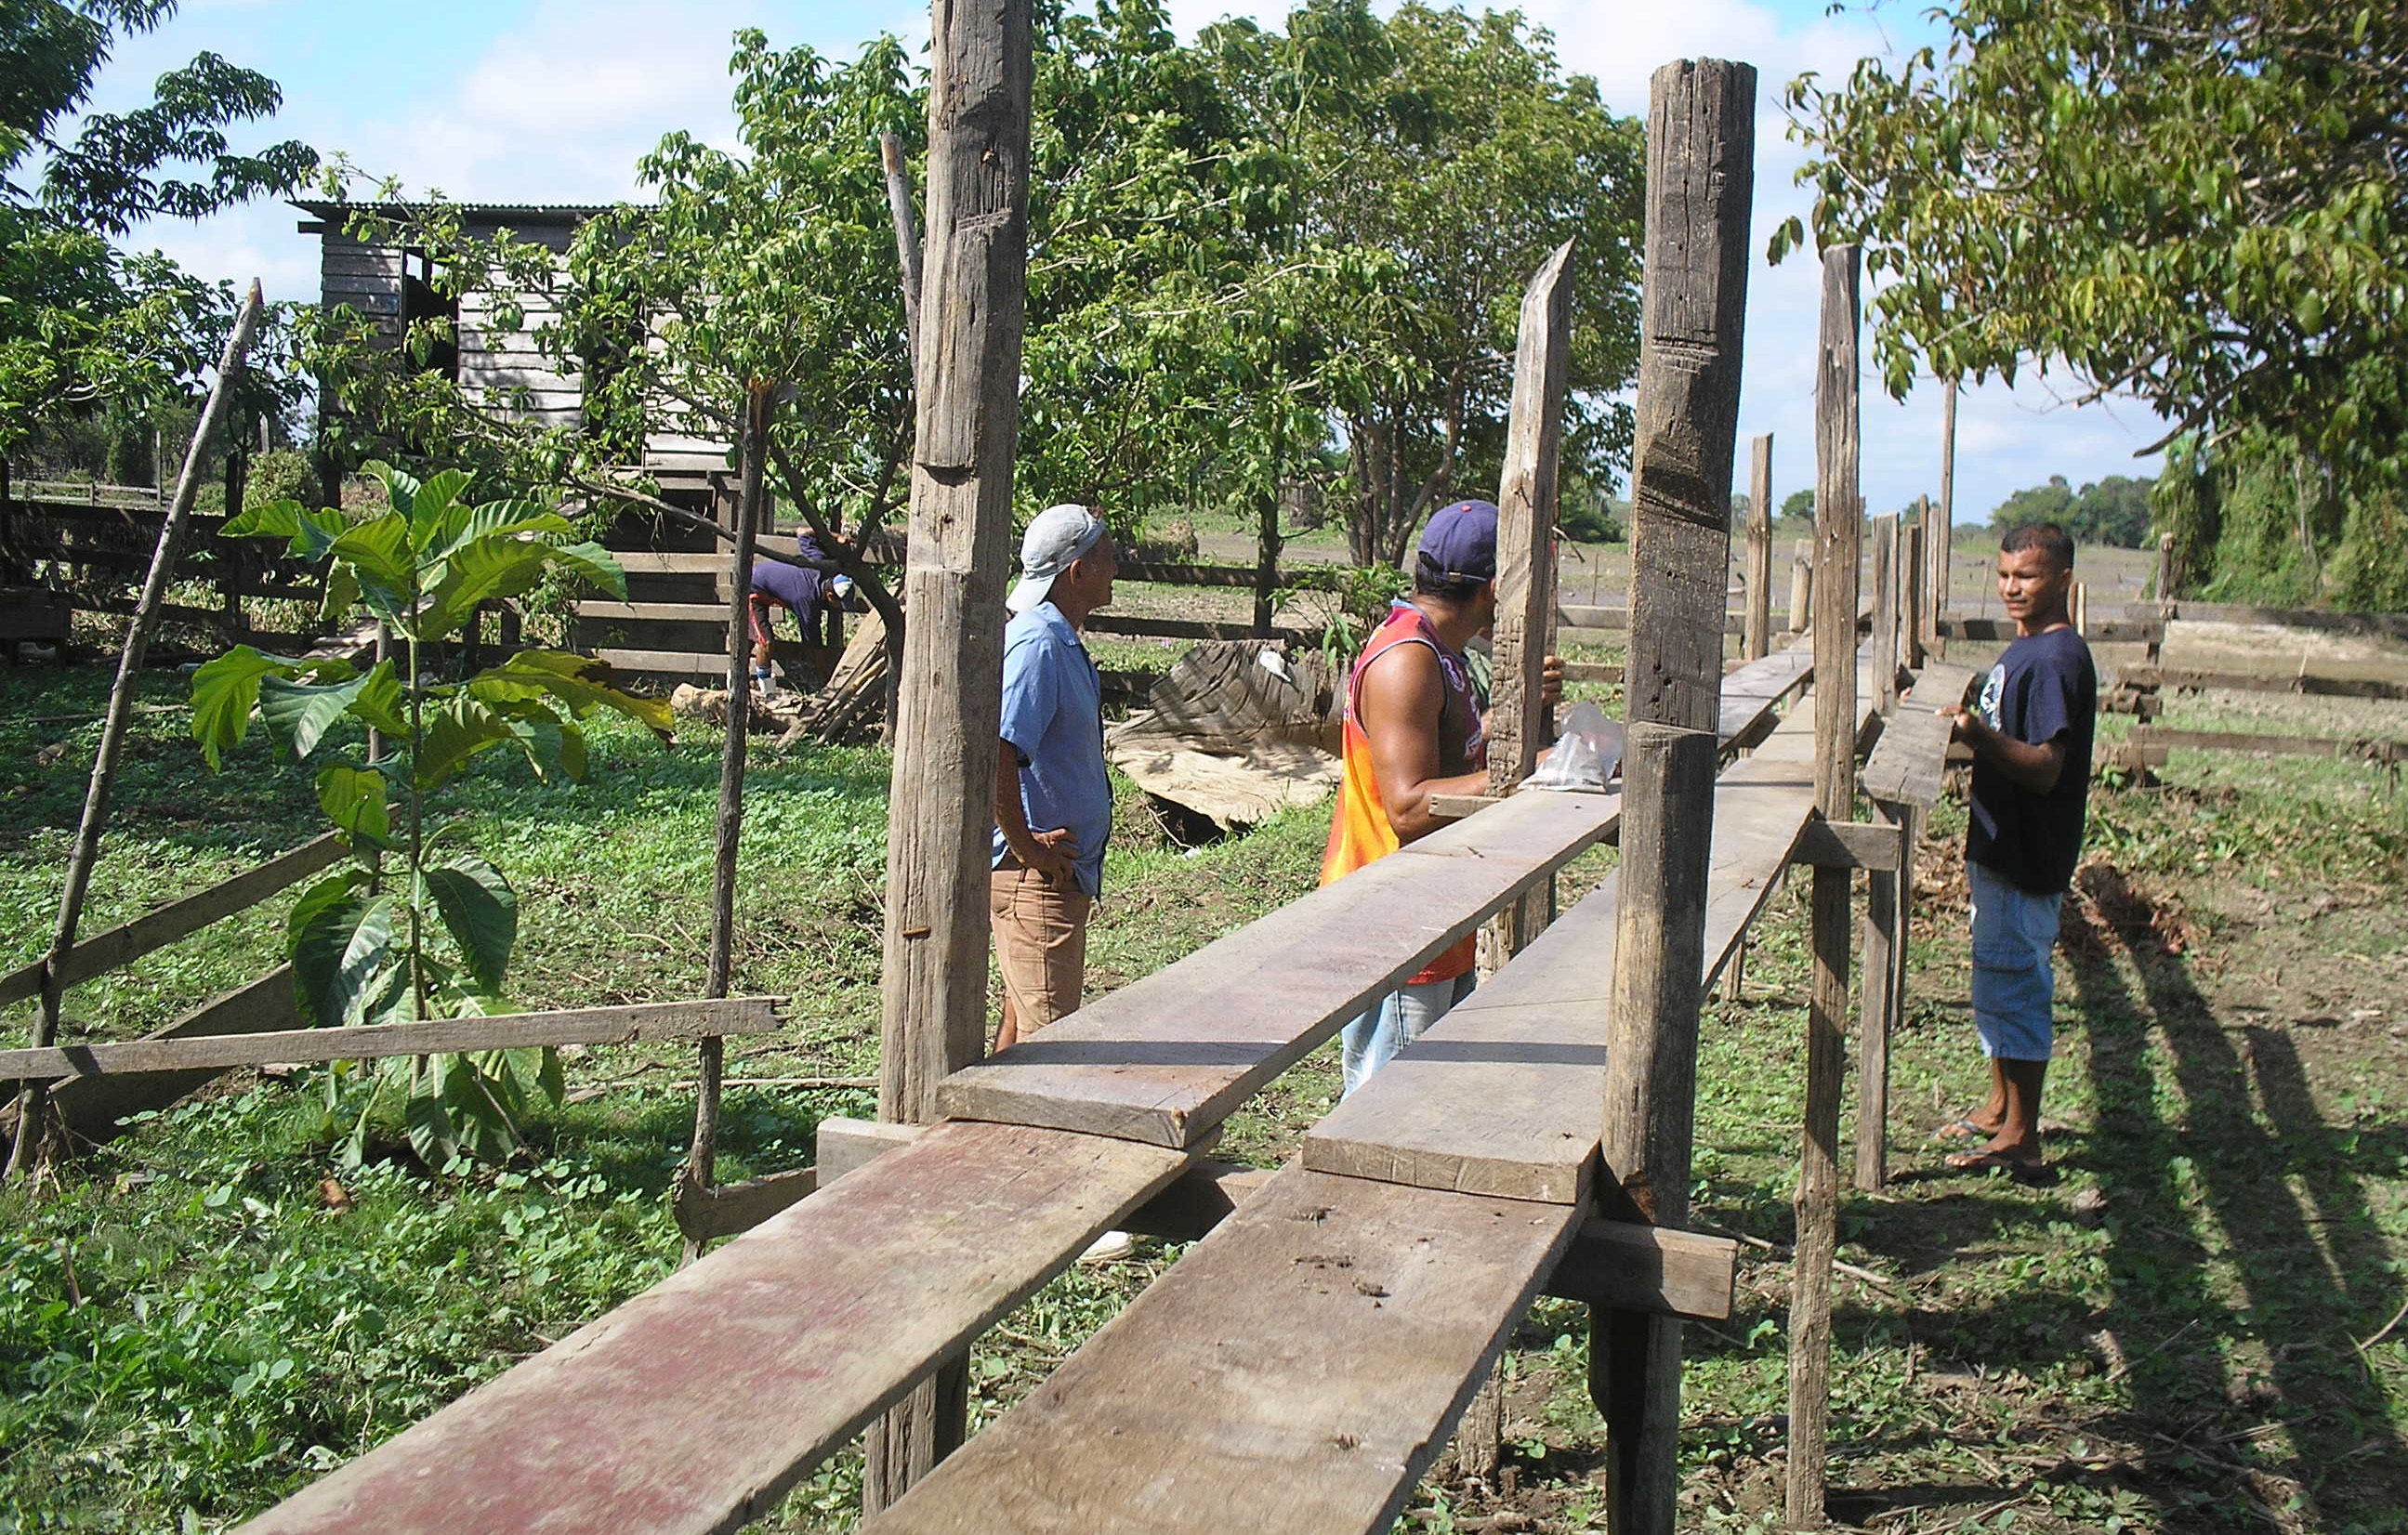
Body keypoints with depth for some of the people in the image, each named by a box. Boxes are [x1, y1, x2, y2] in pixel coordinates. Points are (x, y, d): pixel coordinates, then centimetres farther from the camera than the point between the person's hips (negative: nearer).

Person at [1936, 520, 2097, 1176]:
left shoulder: (2058, 659, -19)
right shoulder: (2024, 649, 12)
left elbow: (2045, 768, -28)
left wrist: (1984, 737, -41)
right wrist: (1969, 728, 20)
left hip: (2026, 858, -10)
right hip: (1999, 849, 11)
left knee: (2013, 987, -5)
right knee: (1997, 982, 19)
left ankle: (2020, 1139, 3)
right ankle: (2001, 1109, 32)